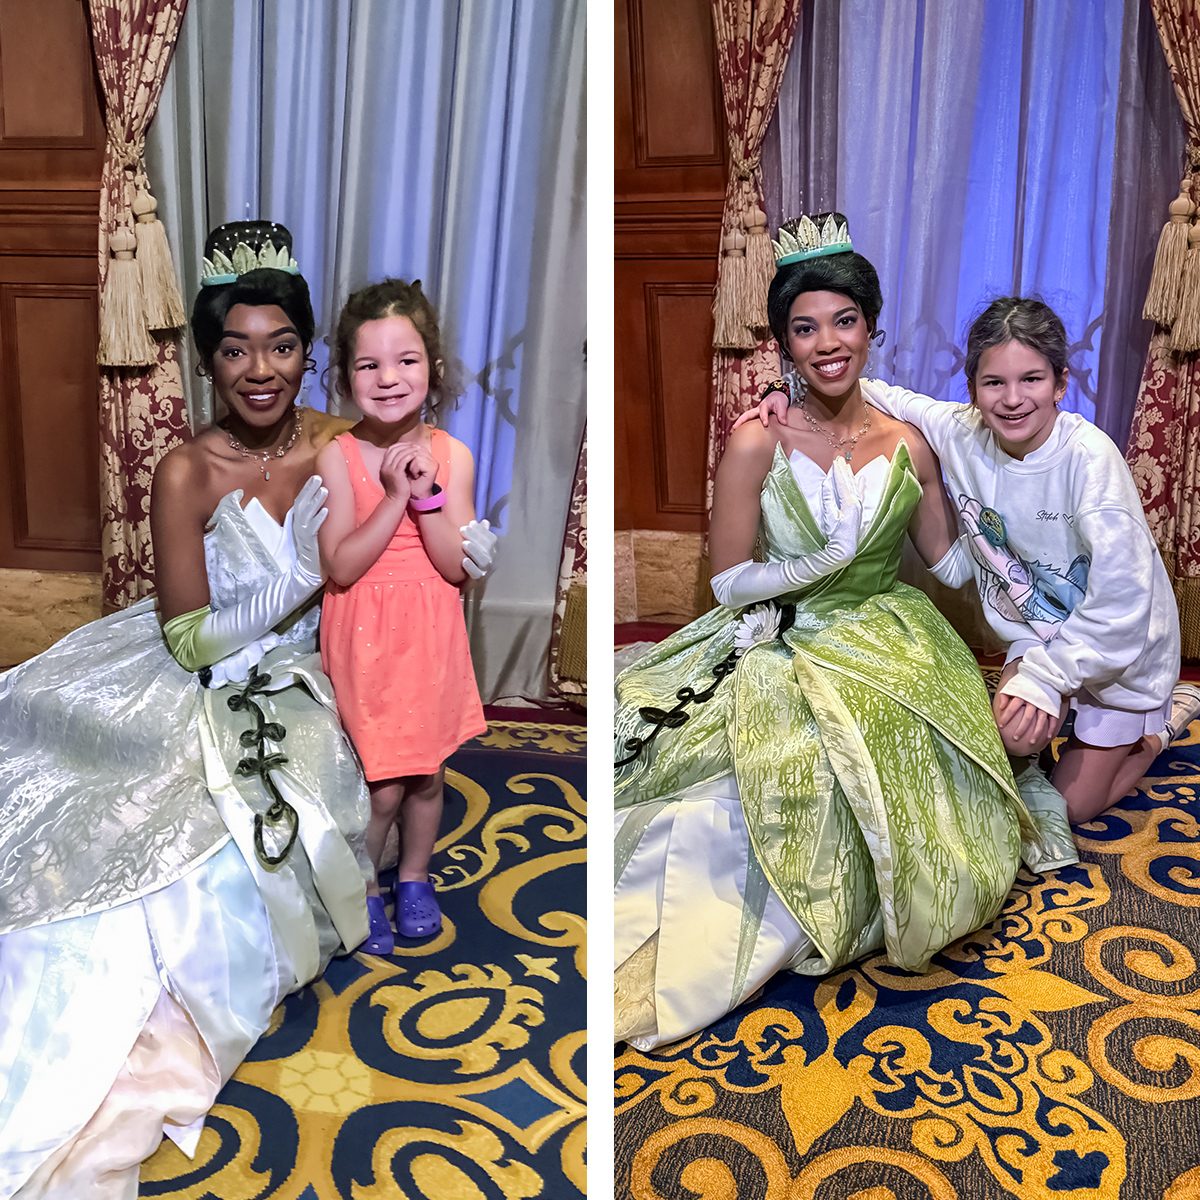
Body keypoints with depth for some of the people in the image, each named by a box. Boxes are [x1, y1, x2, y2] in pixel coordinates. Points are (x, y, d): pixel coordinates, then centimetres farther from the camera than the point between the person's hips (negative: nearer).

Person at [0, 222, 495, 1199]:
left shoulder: (343, 445, -6)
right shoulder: (188, 473, -15)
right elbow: (190, 640, -16)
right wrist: (306, 574, -19)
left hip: (300, 679, 3)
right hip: (205, 684, -3)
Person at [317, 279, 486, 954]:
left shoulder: (452, 455, -7)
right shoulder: (338, 458, -12)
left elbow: (458, 567, -10)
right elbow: (340, 567, -17)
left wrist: (427, 494, -23)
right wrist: (396, 497, -24)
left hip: (431, 635, 3)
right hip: (366, 638, -2)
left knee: (428, 772, 17)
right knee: (384, 784, 3)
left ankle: (415, 878, 41)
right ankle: (363, 887, 29)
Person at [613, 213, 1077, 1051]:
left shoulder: (908, 445, 2)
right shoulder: (757, 446, -7)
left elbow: (948, 561, 14)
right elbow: (730, 582, -6)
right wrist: (824, 562, -13)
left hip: (888, 646, 3)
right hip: (779, 651, -3)